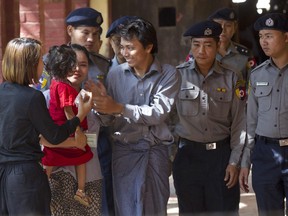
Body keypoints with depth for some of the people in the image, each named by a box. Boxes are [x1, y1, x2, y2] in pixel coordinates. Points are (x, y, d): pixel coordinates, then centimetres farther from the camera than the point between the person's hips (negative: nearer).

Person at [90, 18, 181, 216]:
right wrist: (102, 108, -19)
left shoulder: (168, 74, -4)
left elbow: (159, 113, -15)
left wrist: (119, 108, -19)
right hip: (124, 150, 1)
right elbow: (107, 117, 4)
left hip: (156, 150, -1)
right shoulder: (116, 74, 3)